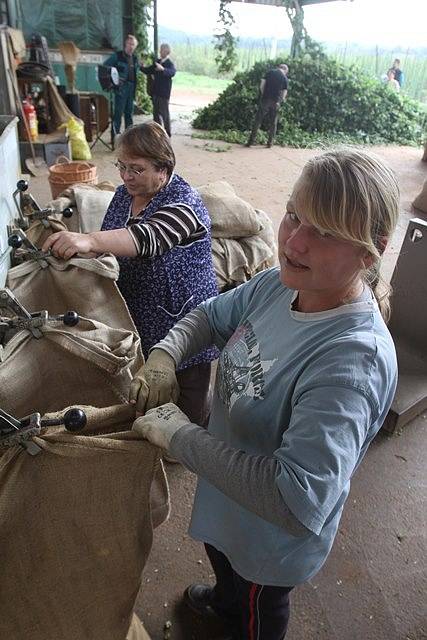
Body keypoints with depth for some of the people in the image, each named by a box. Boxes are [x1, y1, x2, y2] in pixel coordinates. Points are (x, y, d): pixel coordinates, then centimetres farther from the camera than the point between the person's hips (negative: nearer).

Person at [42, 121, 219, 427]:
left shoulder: (184, 202, -20)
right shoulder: (124, 194, 4)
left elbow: (148, 238, -40)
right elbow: (107, 243, 14)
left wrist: (88, 240, -54)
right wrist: (71, 245, -5)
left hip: (181, 319, -6)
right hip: (137, 316, 7)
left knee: (190, 404, 10)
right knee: (147, 393, 22)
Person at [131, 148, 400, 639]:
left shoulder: (354, 359, -41)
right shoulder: (278, 283, -17)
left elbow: (299, 501, -44)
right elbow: (211, 316, 0)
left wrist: (181, 436, -36)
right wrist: (163, 355, -19)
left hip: (270, 539, -7)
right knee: (221, 558, 40)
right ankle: (226, 600, 75)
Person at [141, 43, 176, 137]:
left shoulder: (170, 64, -9)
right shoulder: (157, 62, 12)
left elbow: (172, 72, -30)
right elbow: (148, 71, 18)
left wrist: (163, 69, -49)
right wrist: (142, 67, -2)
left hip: (164, 93, -7)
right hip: (155, 91, 7)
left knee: (164, 113, -3)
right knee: (156, 112, 12)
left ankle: (167, 133, 5)